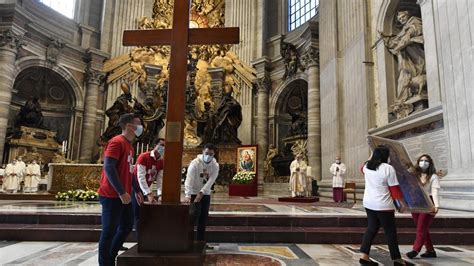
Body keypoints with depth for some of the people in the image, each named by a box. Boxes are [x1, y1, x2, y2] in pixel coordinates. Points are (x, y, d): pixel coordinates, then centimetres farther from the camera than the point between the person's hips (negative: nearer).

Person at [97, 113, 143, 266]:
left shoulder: (129, 145, 15)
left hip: (124, 196, 10)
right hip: (113, 196, -10)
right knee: (109, 231, 0)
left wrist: (137, 191, 20)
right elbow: (109, 168, -23)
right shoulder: (117, 142, -14)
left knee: (127, 226, 17)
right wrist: (121, 192, -24)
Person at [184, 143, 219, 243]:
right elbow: (189, 179, -28)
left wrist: (201, 193, -29)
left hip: (206, 194, 4)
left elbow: (210, 181, -17)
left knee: (203, 219, 9)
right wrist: (187, 195, -40)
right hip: (194, 193, -4)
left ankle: (200, 241, 20)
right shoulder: (195, 163, -18)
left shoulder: (215, 166, -8)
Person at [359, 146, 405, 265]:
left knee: (372, 228, 13)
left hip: (368, 203, 6)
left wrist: (371, 158, 39)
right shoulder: (388, 168, -17)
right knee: (390, 231, 7)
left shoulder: (367, 166, 2)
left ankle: (364, 256, 10)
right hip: (383, 205, -6)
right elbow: (394, 189, -13)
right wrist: (401, 200, 4)